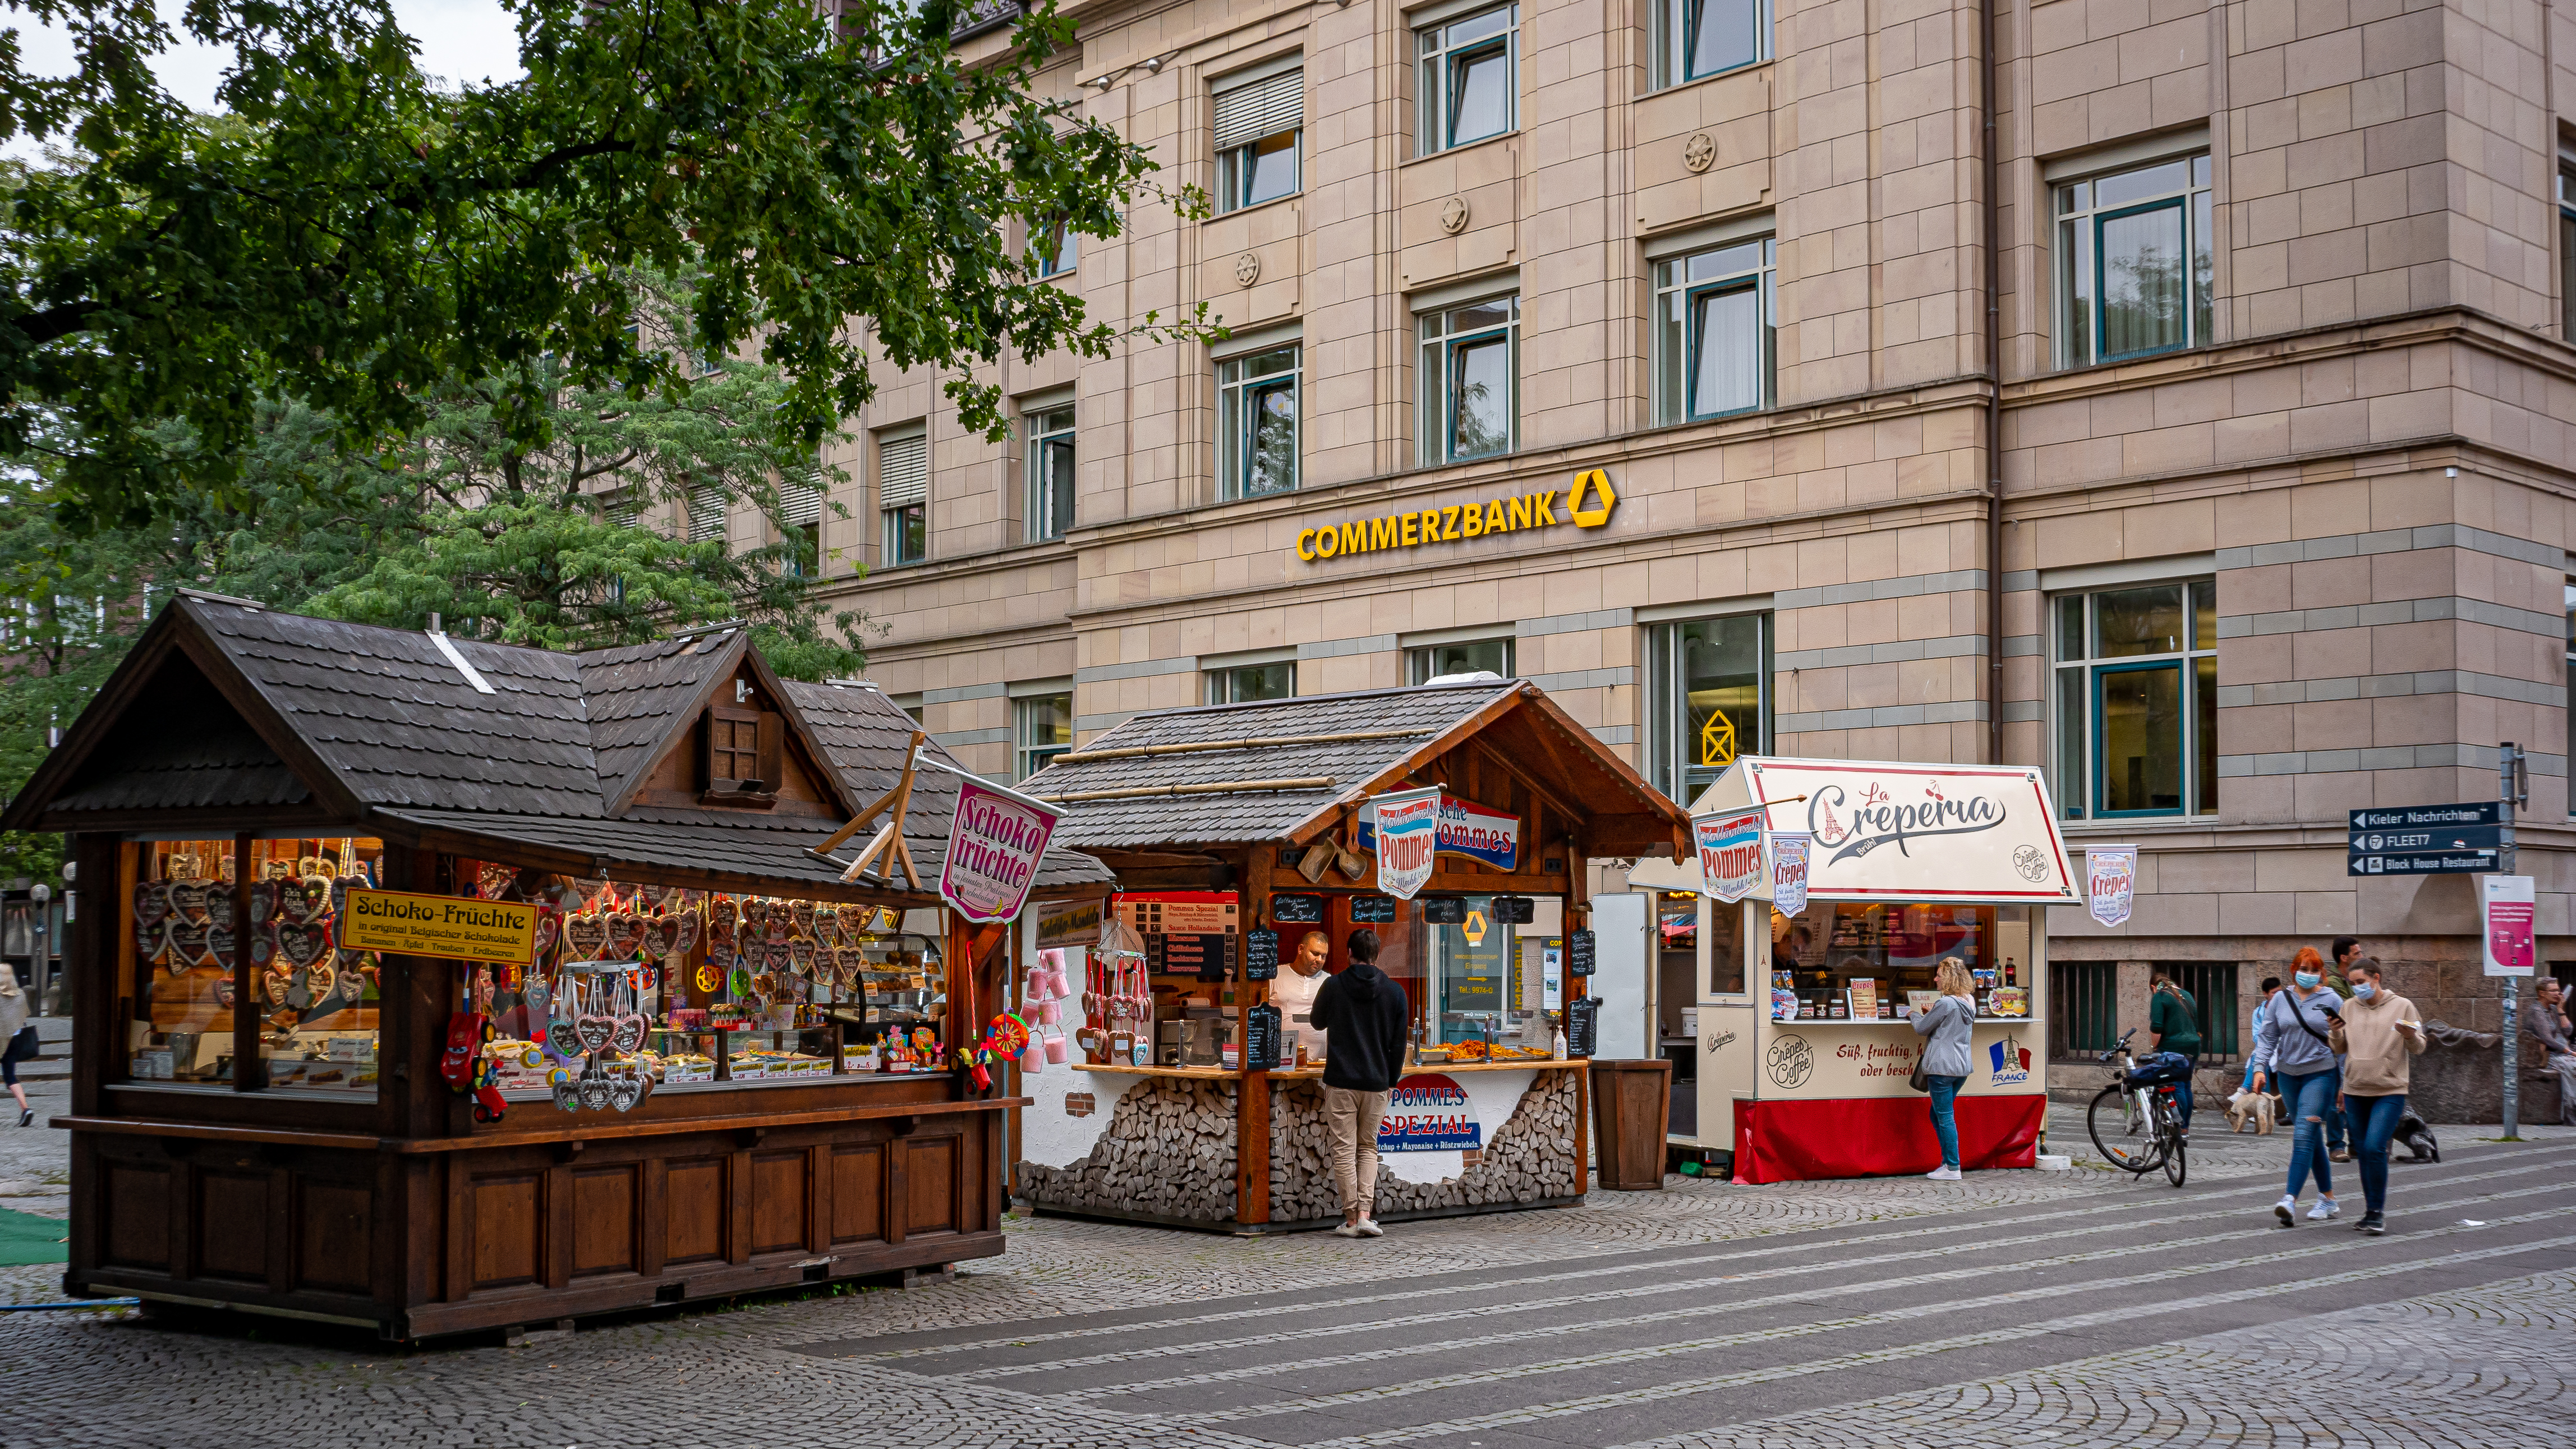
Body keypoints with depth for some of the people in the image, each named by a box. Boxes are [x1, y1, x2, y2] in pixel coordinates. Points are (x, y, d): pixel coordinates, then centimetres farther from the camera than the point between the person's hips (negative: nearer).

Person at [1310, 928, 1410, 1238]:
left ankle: (1351, 1218, 1)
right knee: (1368, 1148, 13)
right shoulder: (1395, 992, 2)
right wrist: (1391, 1081, 16)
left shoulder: (1333, 986, -4)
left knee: (1344, 1149, 2)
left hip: (1340, 1082, -2)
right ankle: (1366, 1214, 0)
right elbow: (1399, 1044, 6)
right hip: (1377, 1084, 2)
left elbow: (1318, 1023, 14)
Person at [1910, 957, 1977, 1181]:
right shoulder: (1969, 1002, 9)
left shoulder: (1945, 1004, -17)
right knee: (1938, 1115, 18)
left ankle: (1952, 1168, 1)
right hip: (1962, 1067, 9)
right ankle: (1948, 1162, 19)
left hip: (1942, 1067, -9)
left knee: (1945, 1118, -2)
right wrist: (1931, 1014, 15)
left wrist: (1915, 1015, 13)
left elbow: (1921, 1029, -6)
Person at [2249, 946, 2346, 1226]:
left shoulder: (2332, 1001, -1)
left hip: (2321, 1074, -4)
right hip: (2288, 1074, 4)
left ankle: (2291, 1201, -22)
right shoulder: (2280, 1000, 6)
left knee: (2304, 1135, -15)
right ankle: (2328, 1199, 23)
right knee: (2313, 1139, 12)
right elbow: (2267, 1037, 9)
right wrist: (2260, 1068, -2)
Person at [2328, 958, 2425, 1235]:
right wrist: (2336, 1032, -8)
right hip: (2356, 1090, 4)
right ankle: (2371, 1212, 20)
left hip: (2390, 1091, -4)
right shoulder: (2349, 1007, 9)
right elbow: (2341, 1048, 12)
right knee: (2364, 1152, 9)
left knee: (2375, 1148, -16)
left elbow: (2418, 1049, 1)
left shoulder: (2402, 1006, -1)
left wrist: (2411, 1036, -20)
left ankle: (2377, 1212, -7)